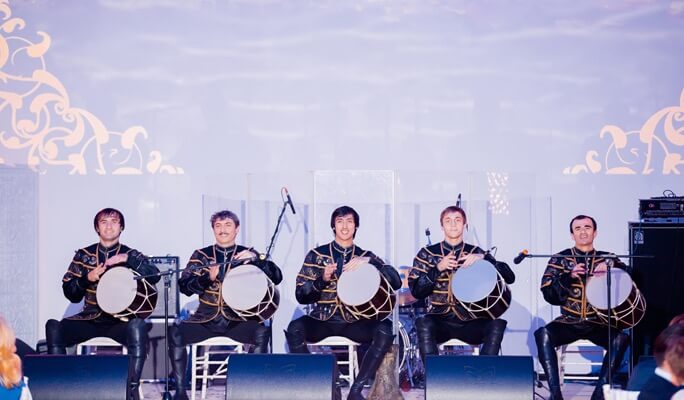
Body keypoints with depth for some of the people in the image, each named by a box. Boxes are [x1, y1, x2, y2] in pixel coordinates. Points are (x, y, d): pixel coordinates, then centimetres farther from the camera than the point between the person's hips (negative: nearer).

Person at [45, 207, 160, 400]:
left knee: (137, 326, -37)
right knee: (53, 327, -24)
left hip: (121, 320, -2)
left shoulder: (131, 255, 9)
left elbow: (154, 276, -9)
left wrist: (128, 259, -17)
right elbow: (70, 293, 12)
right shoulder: (84, 255, 14)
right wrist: (87, 279, -7)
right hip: (90, 319, 2)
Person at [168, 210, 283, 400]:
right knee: (175, 333, -25)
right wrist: (207, 278, -19)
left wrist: (256, 259, -19)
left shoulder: (247, 254, 7)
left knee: (262, 332, -31)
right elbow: (184, 286, 0)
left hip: (237, 320, -1)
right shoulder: (201, 255, 10)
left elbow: (277, 277, -3)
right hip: (206, 319, 1)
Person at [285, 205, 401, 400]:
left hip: (355, 323, 1)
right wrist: (322, 279, -16)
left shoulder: (366, 256, 10)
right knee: (295, 329, -32)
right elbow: (301, 295, 2)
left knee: (385, 330, -29)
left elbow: (396, 282, -4)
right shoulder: (316, 255, 8)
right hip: (322, 320, -1)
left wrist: (370, 262, -17)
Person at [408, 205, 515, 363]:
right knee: (423, 324, -33)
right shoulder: (427, 254, 7)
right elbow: (416, 291, -2)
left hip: (469, 322, 1)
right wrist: (438, 268, -15)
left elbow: (510, 277, 0)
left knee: (496, 325, -27)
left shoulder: (475, 253, 8)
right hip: (440, 321, -1)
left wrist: (484, 258, -15)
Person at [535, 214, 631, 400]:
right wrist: (569, 276, -17)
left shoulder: (606, 259, 10)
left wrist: (610, 268, -20)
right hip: (569, 322, 0)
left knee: (621, 339, -30)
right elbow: (549, 294, -2)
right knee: (542, 334, -29)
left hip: (599, 324, 0)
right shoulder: (560, 259, 8)